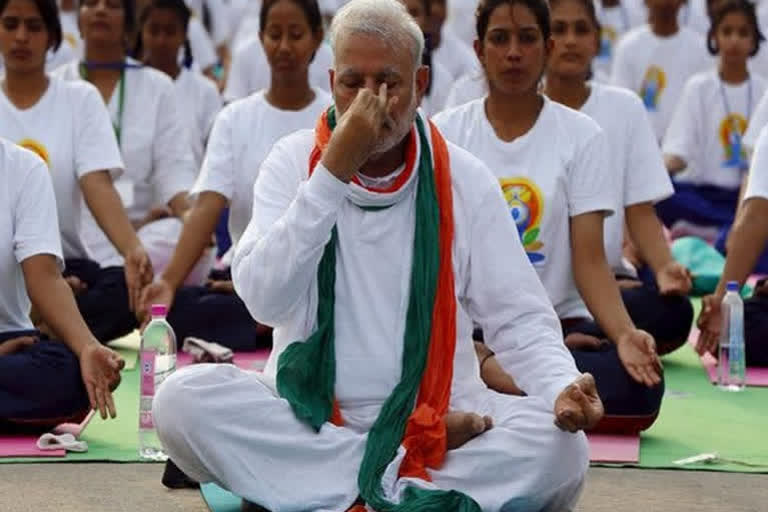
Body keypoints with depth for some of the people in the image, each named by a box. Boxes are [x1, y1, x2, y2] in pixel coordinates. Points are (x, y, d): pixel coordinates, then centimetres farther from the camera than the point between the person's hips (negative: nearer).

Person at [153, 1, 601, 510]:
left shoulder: (465, 180, 0)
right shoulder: (294, 160, -2)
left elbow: (519, 317, -2)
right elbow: (265, 300, -15)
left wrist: (563, 385, -23)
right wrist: (332, 172, -20)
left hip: (437, 411, 0)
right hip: (307, 414, 0)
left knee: (560, 446, -27)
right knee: (182, 398, -27)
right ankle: (412, 467, -22)